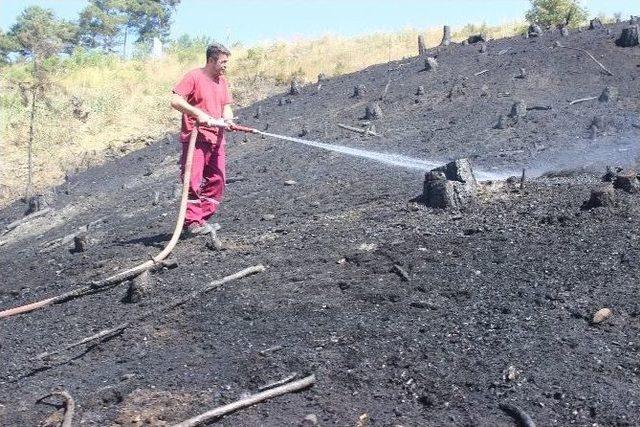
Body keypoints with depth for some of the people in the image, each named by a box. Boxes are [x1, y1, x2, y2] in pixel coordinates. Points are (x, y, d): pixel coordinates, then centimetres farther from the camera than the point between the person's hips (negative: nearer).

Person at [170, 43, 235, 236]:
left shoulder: (222, 81, 16)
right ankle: (191, 222, -3)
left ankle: (202, 219, 17)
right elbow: (175, 101, -14)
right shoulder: (194, 76, -6)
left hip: (216, 138, 8)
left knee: (216, 181, 7)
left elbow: (226, 107, 15)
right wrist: (198, 113, -24)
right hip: (195, 138, -7)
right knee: (193, 180, -9)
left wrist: (227, 119, -7)